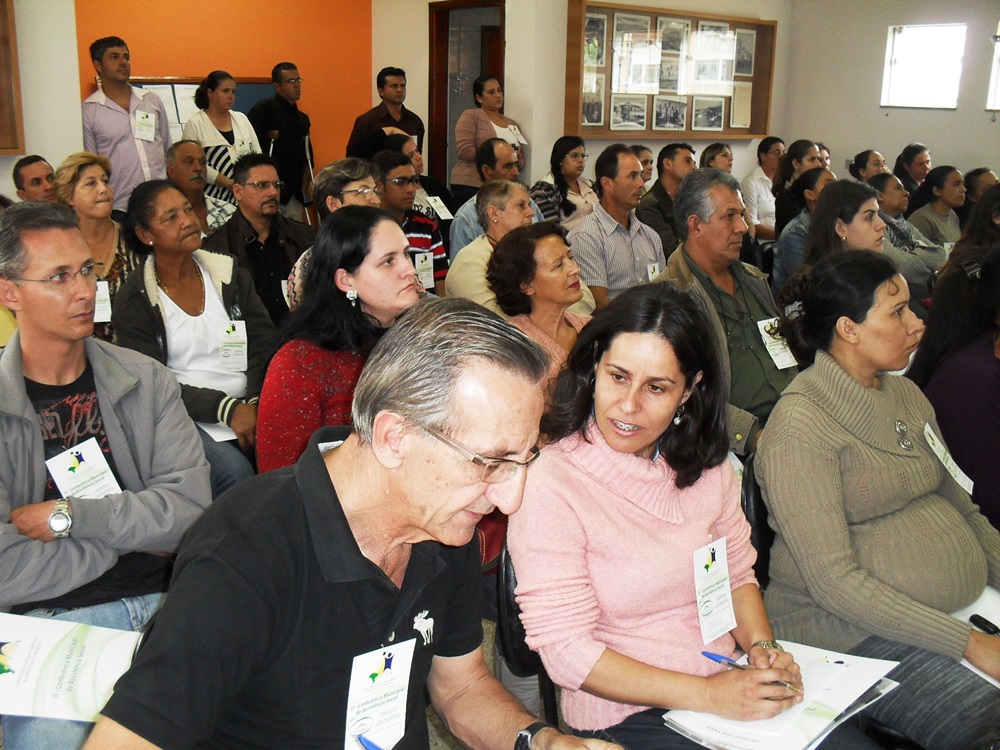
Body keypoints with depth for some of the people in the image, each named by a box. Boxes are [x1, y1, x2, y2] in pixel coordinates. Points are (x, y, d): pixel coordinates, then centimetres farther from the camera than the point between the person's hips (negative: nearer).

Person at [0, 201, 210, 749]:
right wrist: (133, 529, -5)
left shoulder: (144, 380, 8)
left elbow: (191, 507, -4)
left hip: (165, 599, 2)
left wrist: (67, 517, -10)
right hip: (51, 620, -2)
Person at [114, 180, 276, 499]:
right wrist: (226, 409, -17)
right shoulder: (134, 301, 1)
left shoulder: (229, 272, 11)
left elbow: (264, 344, 7)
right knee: (233, 470, -32)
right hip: (186, 418, -3)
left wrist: (254, 403, -12)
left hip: (248, 408, 3)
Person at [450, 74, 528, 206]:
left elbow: (521, 161, 20)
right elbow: (464, 150, -11)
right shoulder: (471, 116, 3)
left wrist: (516, 160, -4)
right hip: (470, 187, -5)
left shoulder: (513, 124, 20)